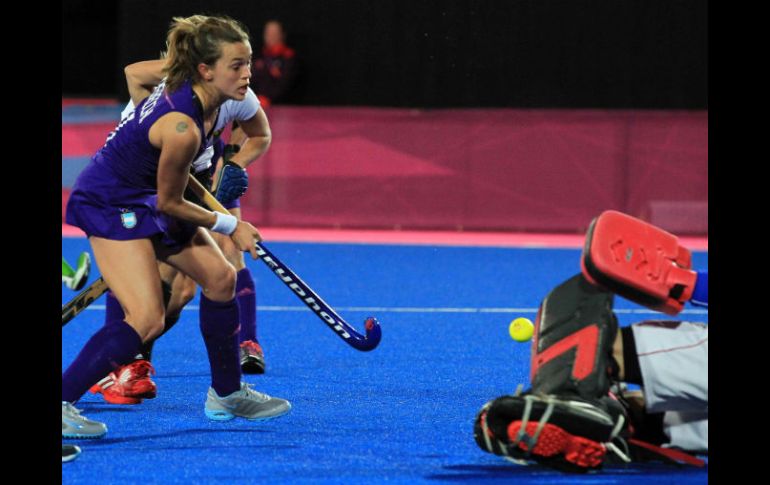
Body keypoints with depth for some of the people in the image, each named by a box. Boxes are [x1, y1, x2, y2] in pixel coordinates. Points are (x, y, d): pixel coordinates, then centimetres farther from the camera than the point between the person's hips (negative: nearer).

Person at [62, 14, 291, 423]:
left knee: (220, 277, 12)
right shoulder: (182, 128, -33)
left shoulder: (187, 83, -9)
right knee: (147, 319, -22)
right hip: (110, 204, -10)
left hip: (145, 196, 10)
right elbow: (169, 203, -19)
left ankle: (226, 394, 26)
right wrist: (230, 226, -7)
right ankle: (60, 401, -18)